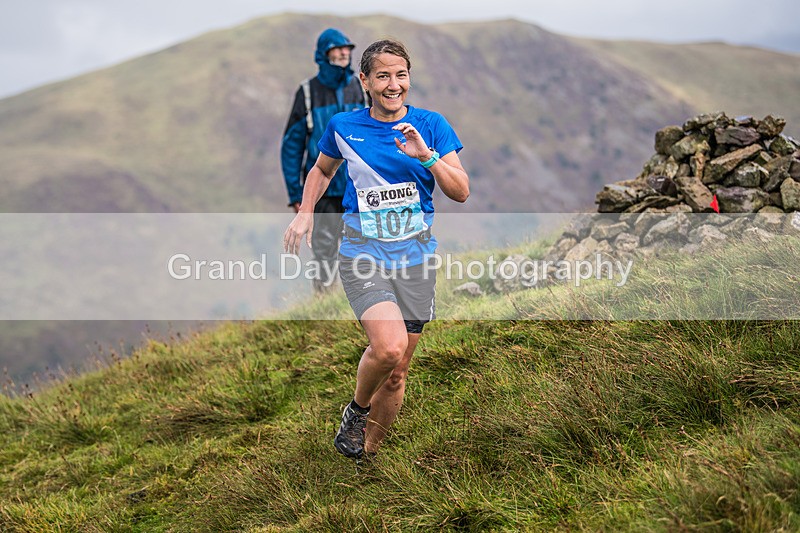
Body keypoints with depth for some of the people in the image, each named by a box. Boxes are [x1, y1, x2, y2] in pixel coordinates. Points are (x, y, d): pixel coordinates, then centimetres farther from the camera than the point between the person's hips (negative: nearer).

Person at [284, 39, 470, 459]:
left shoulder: (430, 125, 0)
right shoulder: (343, 126, 2)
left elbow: (461, 192, -4)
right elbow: (322, 169, 23)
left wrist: (426, 155, -19)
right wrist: (304, 214, 8)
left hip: (416, 256, 2)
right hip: (363, 253, -1)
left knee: (396, 374, 6)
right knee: (389, 346, -26)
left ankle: (366, 454, 28)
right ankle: (357, 409, 5)